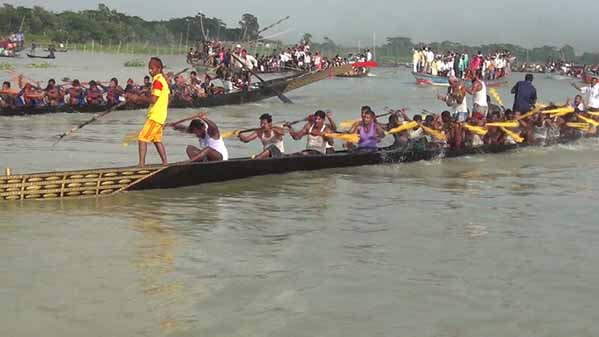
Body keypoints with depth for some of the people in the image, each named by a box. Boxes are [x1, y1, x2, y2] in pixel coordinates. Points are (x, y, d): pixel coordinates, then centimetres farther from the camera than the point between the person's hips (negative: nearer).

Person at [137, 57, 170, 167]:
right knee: (157, 140, 17)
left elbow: (153, 100, -22)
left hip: (155, 116, -10)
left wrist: (138, 97, -13)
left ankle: (141, 164, -13)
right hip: (160, 115, 10)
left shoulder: (157, 81, -16)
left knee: (142, 138, -10)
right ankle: (165, 162, 18)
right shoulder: (162, 80, 14)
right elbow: (168, 95, 21)